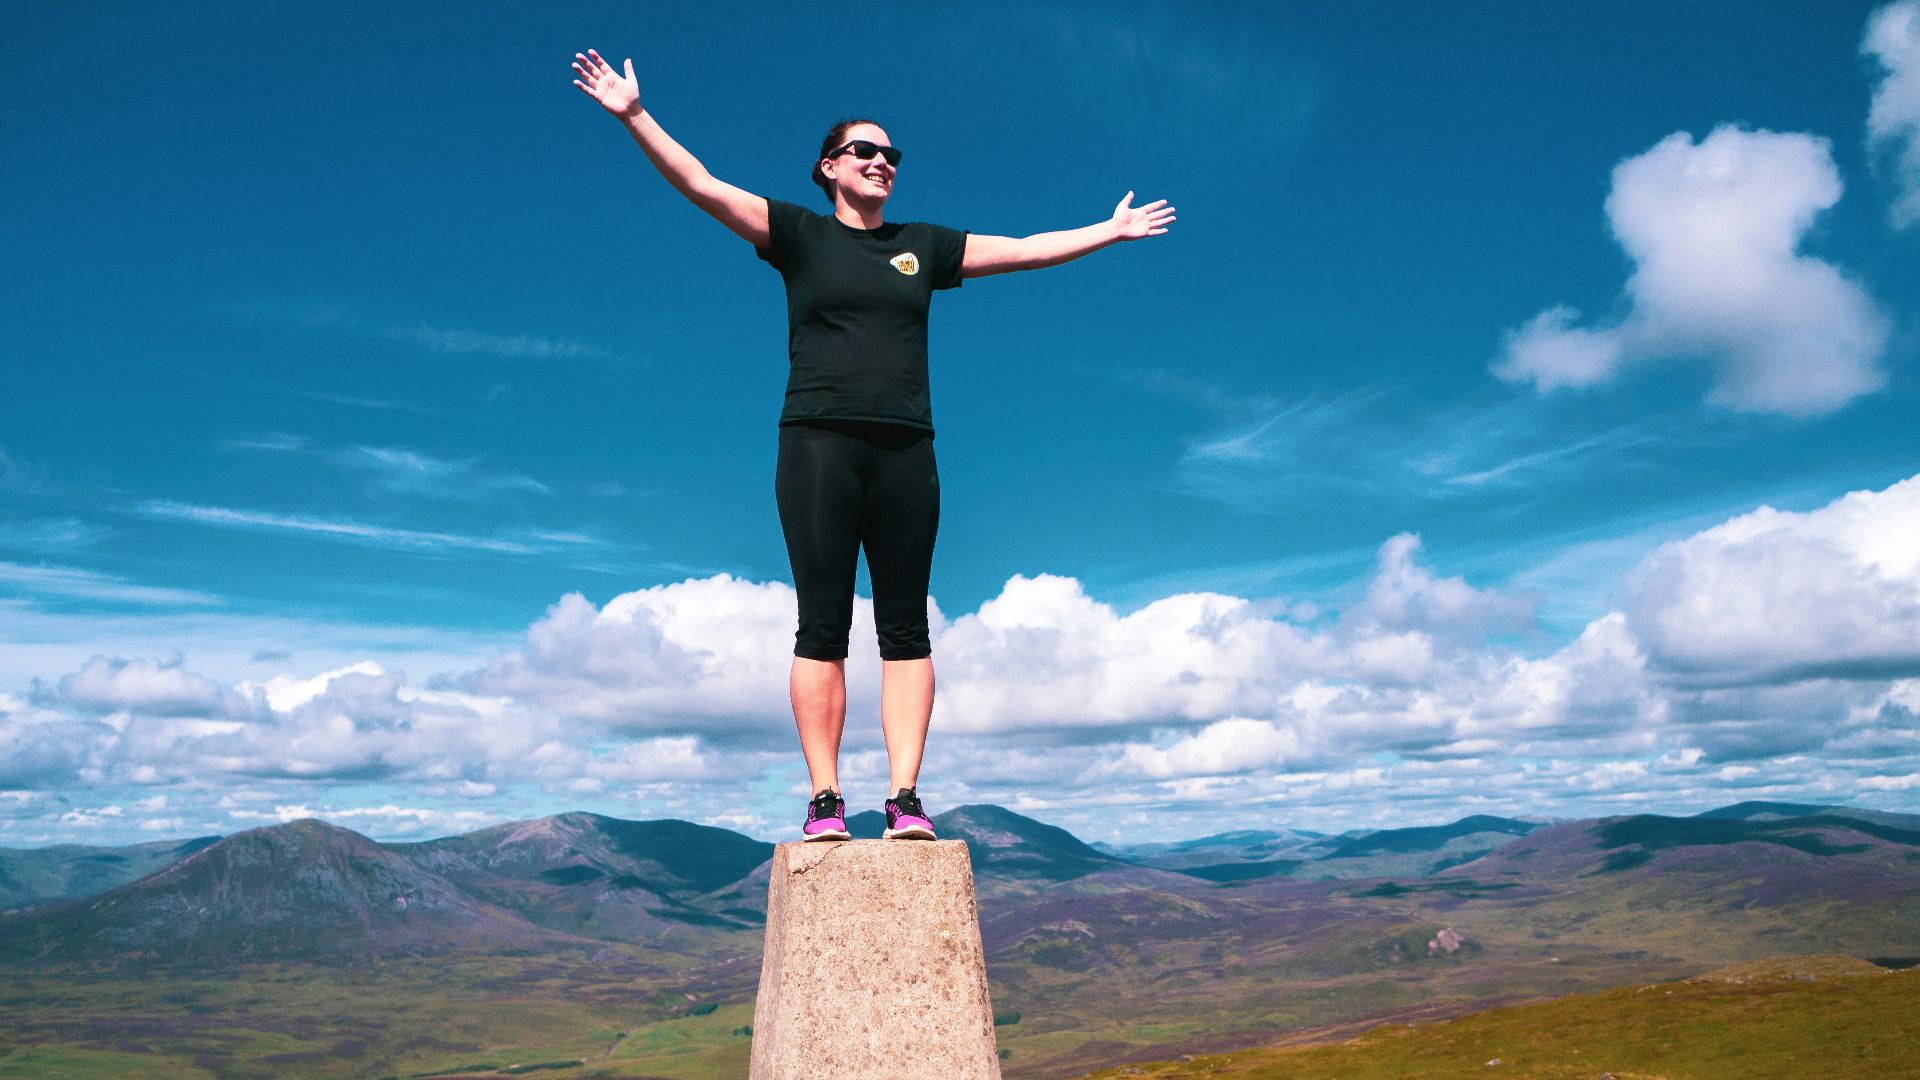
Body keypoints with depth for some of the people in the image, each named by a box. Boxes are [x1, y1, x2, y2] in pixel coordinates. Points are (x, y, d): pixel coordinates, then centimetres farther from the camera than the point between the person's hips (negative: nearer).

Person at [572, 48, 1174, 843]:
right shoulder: (799, 235, 10)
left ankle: (906, 799, 0)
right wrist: (635, 116, -6)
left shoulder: (923, 246, 18)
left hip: (904, 450, 3)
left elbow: (1026, 249, 25)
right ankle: (824, 801, -2)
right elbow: (702, 187, 3)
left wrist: (1110, 232, 29)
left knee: (905, 628, -1)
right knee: (822, 627, -4)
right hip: (818, 443, -3)